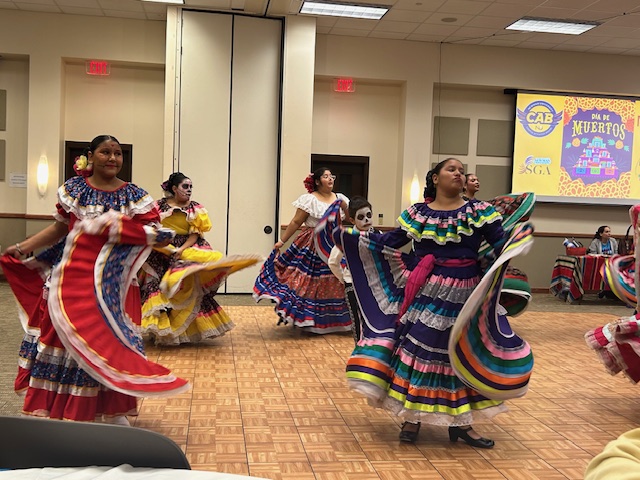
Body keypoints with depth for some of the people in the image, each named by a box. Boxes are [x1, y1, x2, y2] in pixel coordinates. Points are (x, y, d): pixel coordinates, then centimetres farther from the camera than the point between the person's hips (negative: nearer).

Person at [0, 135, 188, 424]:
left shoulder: (134, 196, 0)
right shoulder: (73, 189, 6)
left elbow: (155, 233, -7)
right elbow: (60, 228, 12)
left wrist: (115, 228, -18)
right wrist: (24, 246, 6)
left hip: (113, 283, -1)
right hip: (72, 278, 2)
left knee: (110, 340, 2)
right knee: (63, 337, 5)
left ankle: (113, 410, 18)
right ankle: (58, 409, 22)